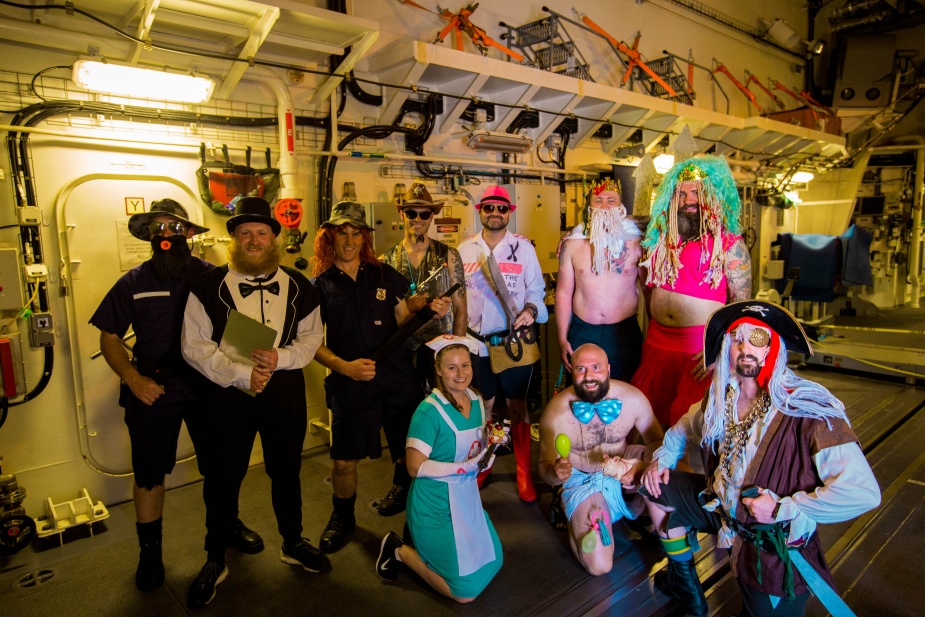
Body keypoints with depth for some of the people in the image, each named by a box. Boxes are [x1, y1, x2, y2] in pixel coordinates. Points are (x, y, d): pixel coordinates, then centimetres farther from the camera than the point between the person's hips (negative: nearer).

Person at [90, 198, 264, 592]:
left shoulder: (210, 276, -5)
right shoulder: (133, 282, 0)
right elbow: (109, 337, 5)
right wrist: (133, 378, -9)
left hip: (207, 385, 0)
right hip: (153, 390, 1)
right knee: (149, 472, 11)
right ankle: (150, 551, 32)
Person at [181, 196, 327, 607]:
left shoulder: (298, 286, 2)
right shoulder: (210, 286, -5)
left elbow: (311, 337, 3)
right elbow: (195, 345, -8)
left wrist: (280, 357, -16)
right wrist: (241, 375, -18)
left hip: (285, 392, 2)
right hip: (228, 394, -2)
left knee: (286, 471, 18)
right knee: (222, 478, 11)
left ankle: (292, 543, 40)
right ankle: (215, 561, 34)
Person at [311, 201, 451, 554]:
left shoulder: (384, 275, 5)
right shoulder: (320, 285, 1)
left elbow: (404, 322, 6)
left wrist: (429, 311, -14)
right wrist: (344, 366, -16)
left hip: (398, 377, 2)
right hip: (349, 382, -1)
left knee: (406, 447, 14)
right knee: (344, 458, 2)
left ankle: (402, 490, 45)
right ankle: (342, 517, 30)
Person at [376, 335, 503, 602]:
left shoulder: (477, 402, 0)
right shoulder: (429, 411, -22)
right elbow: (416, 467, -23)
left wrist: (490, 450, -9)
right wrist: (464, 467, -26)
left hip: (467, 497, 8)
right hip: (435, 504, -7)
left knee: (492, 563, 17)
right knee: (467, 592, -2)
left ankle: (425, 541, 29)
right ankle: (401, 551, 14)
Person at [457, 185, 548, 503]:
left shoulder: (523, 247, 1)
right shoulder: (465, 249, 7)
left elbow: (536, 289, 3)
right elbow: (458, 295, 13)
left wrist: (530, 310, -17)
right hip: (477, 341, 2)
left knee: (517, 406, 7)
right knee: (482, 406, 14)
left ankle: (524, 472, 22)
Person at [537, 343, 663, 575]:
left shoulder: (632, 398, -18)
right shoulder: (555, 412, -23)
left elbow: (656, 441, -5)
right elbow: (545, 468, -13)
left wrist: (645, 466, -28)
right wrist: (556, 473, -38)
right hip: (582, 480, -3)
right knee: (599, 565, -17)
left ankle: (635, 506, 5)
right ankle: (573, 515, 14)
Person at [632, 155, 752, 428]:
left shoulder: (730, 244, -4)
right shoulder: (661, 240, 10)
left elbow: (742, 304, -7)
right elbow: (649, 285, 19)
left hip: (702, 348, -4)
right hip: (658, 342, 5)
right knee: (650, 418, 11)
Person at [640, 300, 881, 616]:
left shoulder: (809, 412, -28)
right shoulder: (721, 395, -7)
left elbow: (863, 492, -34)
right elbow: (688, 425, 15)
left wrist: (783, 508, -27)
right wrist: (663, 457, 1)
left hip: (774, 543, -5)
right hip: (721, 505, 6)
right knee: (656, 484, 7)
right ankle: (684, 581, 25)